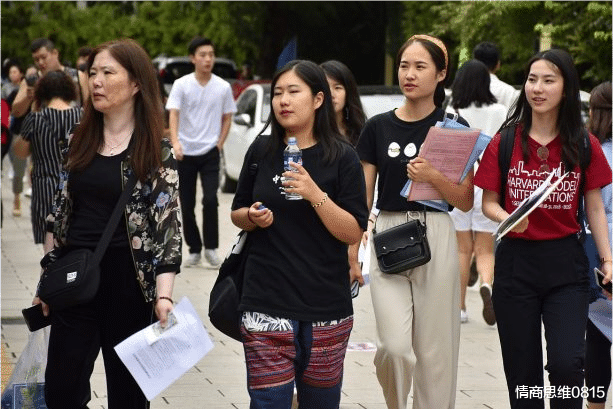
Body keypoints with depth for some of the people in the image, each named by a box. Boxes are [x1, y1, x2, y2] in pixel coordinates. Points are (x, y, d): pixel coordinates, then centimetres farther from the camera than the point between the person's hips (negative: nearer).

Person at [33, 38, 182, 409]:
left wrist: (164, 296, -19)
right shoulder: (79, 142, 9)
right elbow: (60, 212, 15)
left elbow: (168, 226, -9)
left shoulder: (158, 152, -4)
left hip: (127, 284, -4)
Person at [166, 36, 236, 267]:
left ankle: (211, 248, -3)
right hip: (185, 153, 0)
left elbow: (227, 118, 12)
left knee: (210, 200, -14)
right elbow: (173, 115, -12)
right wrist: (175, 142, -28)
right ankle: (194, 250, 17)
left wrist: (220, 143, 1)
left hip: (210, 152, 0)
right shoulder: (181, 85, -4)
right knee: (187, 205, 5)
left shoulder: (223, 87, 2)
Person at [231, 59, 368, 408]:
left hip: (326, 305, -1)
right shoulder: (262, 151, 5)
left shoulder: (342, 157, -2)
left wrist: (315, 194, -20)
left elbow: (353, 233, -7)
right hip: (267, 304, 1)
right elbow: (237, 215, 16)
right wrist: (253, 218, -7)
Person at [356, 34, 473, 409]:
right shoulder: (378, 127, 8)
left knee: (434, 352, 0)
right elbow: (363, 198, 9)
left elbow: (466, 202, 1)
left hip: (435, 237, -1)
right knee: (394, 347, -11)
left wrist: (433, 177, -17)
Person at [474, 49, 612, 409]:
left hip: (566, 261, -1)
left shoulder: (584, 146, 1)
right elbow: (489, 202, 5)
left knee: (567, 363, -15)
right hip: (516, 261, 1)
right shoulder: (505, 143, 1)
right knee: (522, 370, 5)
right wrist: (507, 218, -18)